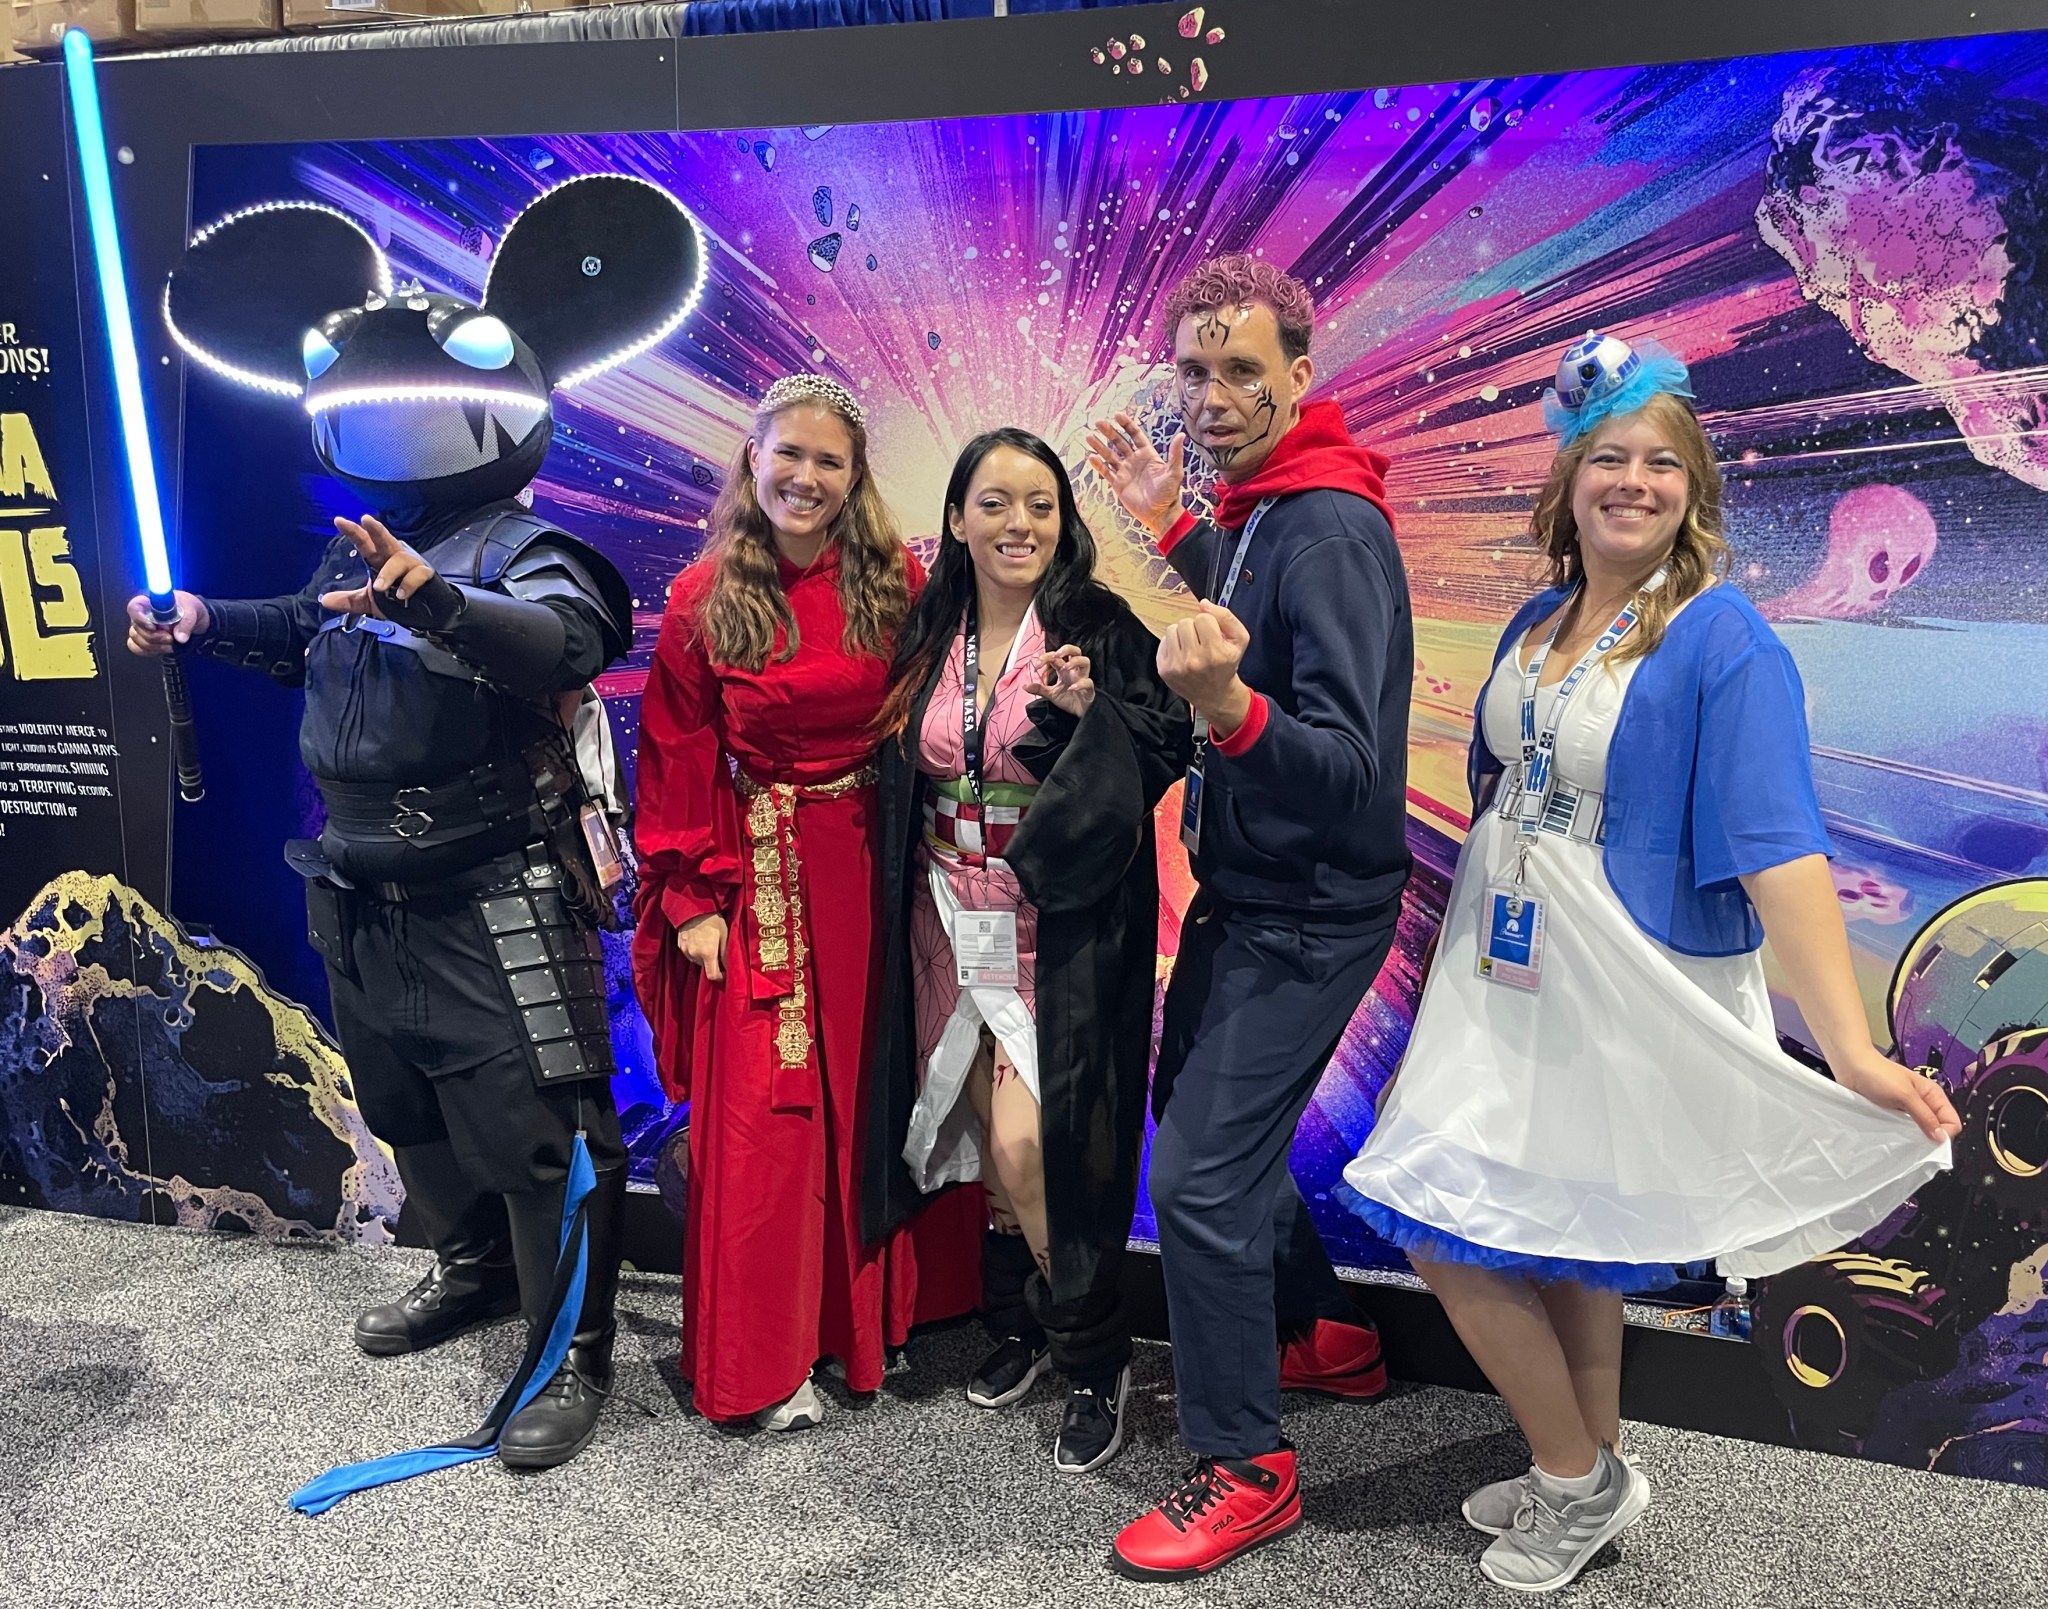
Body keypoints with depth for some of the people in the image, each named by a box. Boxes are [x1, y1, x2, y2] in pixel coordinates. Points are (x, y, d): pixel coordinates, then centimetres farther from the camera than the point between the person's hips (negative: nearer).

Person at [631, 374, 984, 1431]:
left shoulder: (896, 585, 1)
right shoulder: (703, 600, -2)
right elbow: (677, 759, -2)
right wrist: (692, 898, -6)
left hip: (875, 868, 2)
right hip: (762, 875, -1)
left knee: (876, 1091, 12)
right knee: (760, 1113, 1)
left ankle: (875, 1313, 31)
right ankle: (763, 1361, 16)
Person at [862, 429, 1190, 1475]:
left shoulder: (1100, 629, -8)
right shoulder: (929, 637, 6)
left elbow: (1163, 757, -11)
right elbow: (901, 778, 14)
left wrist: (1092, 710, -25)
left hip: (1060, 927, -5)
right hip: (953, 924, 5)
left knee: (1027, 1141, -10)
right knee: (991, 1139, 11)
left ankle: (1094, 1358, 11)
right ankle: (1022, 1322, 33)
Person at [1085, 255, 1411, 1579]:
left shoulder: (1331, 534, -23)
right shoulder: (1255, 508, 6)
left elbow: (1352, 769, -31)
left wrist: (1228, 707, -48)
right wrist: (1170, 530, 15)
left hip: (1306, 914, -10)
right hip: (1242, 892, 10)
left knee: (1201, 1172, -8)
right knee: (1198, 1113, 22)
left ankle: (1247, 1470, 12)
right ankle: (1329, 1337, 42)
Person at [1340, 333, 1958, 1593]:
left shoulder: (1725, 645, -16)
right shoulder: (1539, 622, 6)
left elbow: (1780, 849, -25)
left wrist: (1853, 1049, -32)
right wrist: (1477, 941, 19)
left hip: (1628, 1001, -7)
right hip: (1515, 981, 7)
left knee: (1569, 1242, 0)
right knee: (1560, 1250, 18)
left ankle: (1582, 1486, 26)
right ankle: (1585, 1478, 38)